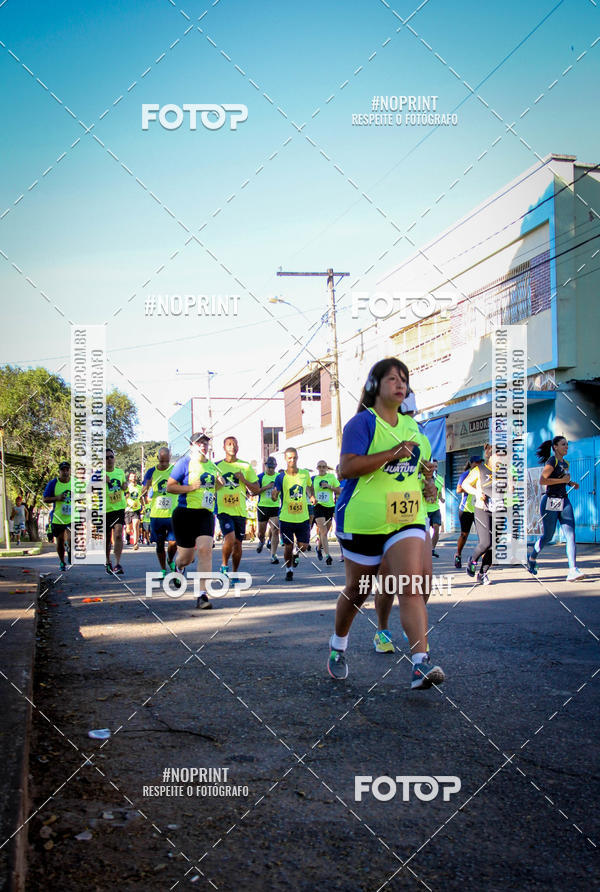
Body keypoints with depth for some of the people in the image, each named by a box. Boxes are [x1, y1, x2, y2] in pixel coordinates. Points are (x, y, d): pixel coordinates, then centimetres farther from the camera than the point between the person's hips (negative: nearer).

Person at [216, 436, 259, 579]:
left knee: (238, 543, 7)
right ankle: (224, 565, 3)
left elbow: (256, 489, 8)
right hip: (224, 510, -2)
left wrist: (243, 480, -7)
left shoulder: (246, 466, 8)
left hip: (240, 511, 2)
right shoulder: (217, 466, 4)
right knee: (230, 538, -21)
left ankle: (234, 573, 24)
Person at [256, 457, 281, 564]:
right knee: (261, 532, 10)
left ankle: (273, 555, -10)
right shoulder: (260, 477, -1)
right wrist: (266, 487, -17)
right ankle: (261, 542, 46)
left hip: (275, 507, 1)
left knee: (275, 530, -13)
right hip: (262, 507, -1)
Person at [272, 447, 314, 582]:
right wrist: (274, 494, -35)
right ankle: (289, 570, 26)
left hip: (303, 517, 2)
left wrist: (312, 496, 7)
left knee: (303, 546, 2)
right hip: (286, 518, -2)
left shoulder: (305, 474, 1)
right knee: (288, 546, 3)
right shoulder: (281, 477, -8)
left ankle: (295, 555, 37)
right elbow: (274, 497, -13)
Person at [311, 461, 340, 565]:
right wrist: (313, 498, -1)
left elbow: (339, 491, 2)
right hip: (319, 506, -2)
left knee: (325, 532, 13)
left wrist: (329, 486, -12)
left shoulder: (332, 477, 2)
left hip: (330, 506, 2)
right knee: (323, 532, -15)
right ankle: (327, 556, -18)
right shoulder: (314, 478, 5)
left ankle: (319, 547, 40)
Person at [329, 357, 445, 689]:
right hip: (363, 520, -4)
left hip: (407, 518, 4)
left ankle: (421, 663, -19)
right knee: (358, 590, 11)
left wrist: (423, 477, 11)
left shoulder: (410, 425, 14)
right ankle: (338, 646, 36)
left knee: (411, 587, -13)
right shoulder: (362, 422, -7)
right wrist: (394, 453, -22)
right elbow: (347, 468, -20)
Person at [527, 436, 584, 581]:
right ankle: (532, 558, 32)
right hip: (550, 502, -7)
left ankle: (573, 571, -16)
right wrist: (563, 480, -20)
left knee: (571, 535, -8)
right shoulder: (552, 461, -10)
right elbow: (542, 480, -21)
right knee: (547, 536, 5)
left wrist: (571, 483, 11)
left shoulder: (565, 463, 15)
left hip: (564, 501, 7)